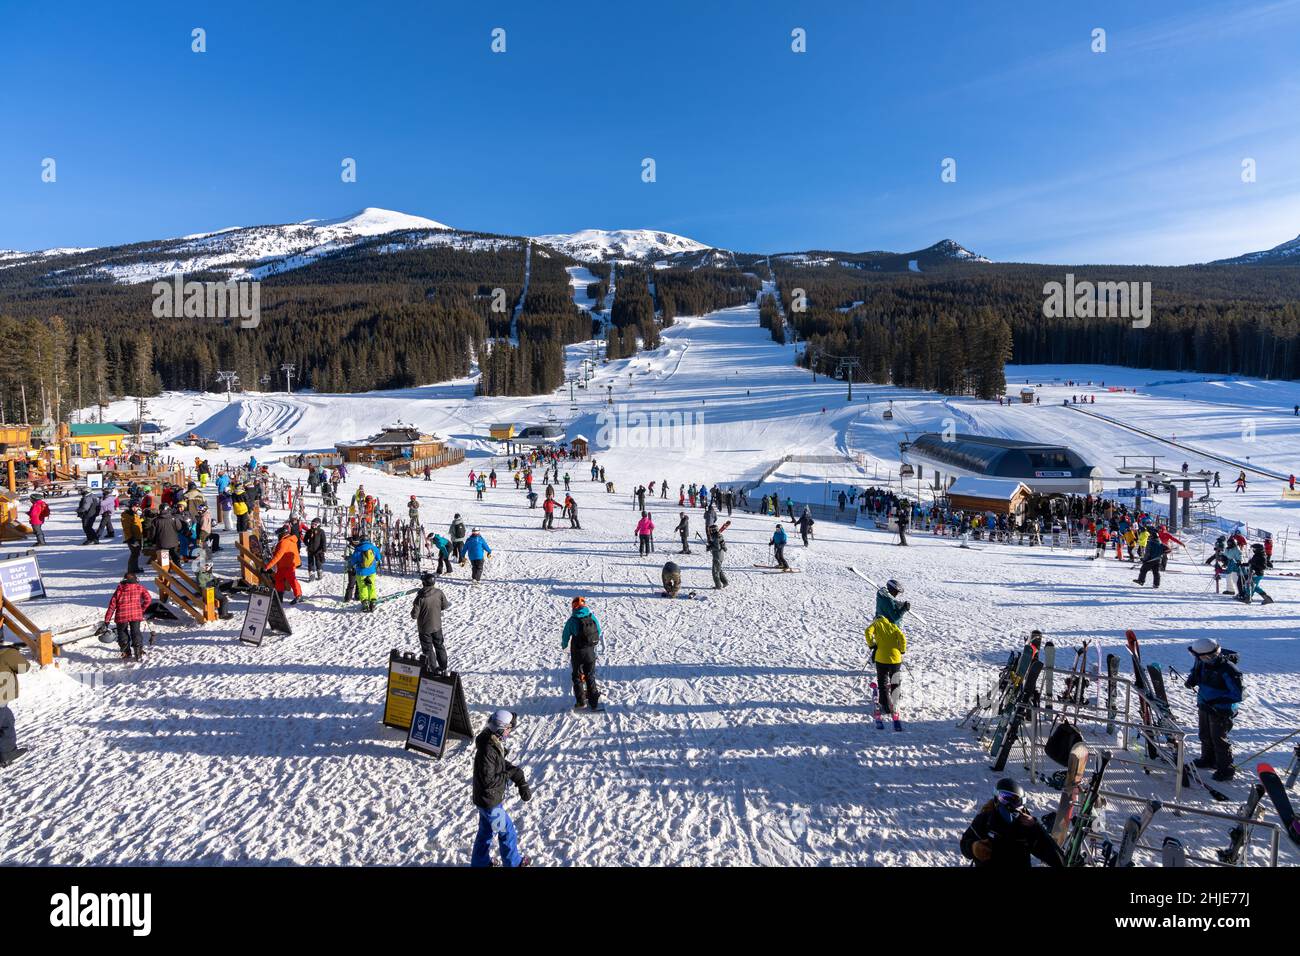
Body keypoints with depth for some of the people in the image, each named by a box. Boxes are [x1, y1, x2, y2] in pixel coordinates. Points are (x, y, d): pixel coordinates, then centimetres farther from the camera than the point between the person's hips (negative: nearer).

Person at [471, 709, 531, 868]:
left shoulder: (495, 743, -2)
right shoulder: (488, 751, -32)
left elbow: (504, 765, 6)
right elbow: (488, 781, -31)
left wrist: (522, 785, -3)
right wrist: (510, 774, -22)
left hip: (486, 799, 8)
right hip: (490, 801, -8)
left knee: (486, 831, 24)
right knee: (507, 831, 11)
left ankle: (480, 863, 39)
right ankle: (513, 862, 30)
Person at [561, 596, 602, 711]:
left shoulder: (572, 620, -14)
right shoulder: (592, 617, -6)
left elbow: (565, 635, -2)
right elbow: (599, 631, 7)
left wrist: (564, 645, 20)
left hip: (577, 653, -3)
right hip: (590, 652, 3)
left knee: (577, 677, 13)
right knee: (590, 677, 16)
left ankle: (581, 701, 10)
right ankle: (594, 702, 17)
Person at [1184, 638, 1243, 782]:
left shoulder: (1228, 669, -30)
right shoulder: (1202, 662, -9)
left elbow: (1236, 695, -26)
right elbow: (1195, 671, 14)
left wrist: (1214, 701, -30)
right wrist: (1191, 680, -8)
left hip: (1221, 710, -8)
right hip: (1204, 705, 8)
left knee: (1219, 739, 1)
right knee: (1205, 735, 22)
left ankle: (1225, 769, 17)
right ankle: (1208, 759, 41)